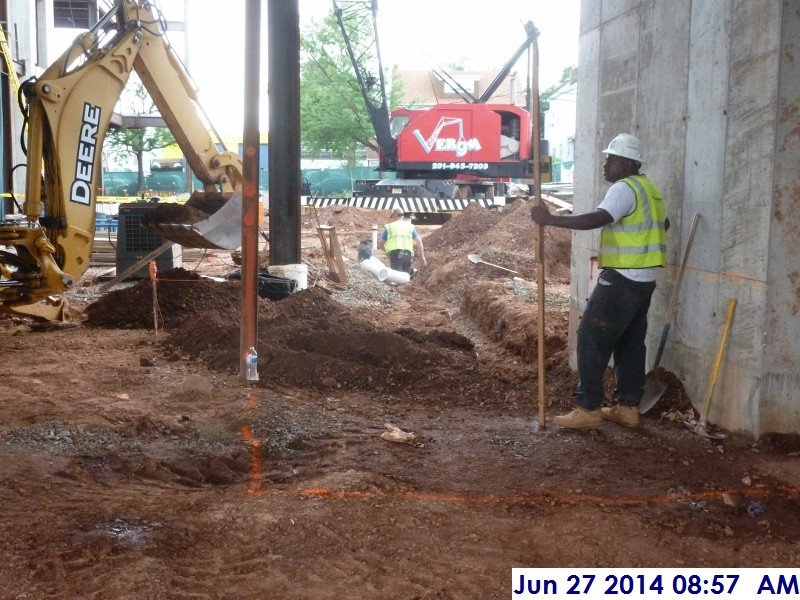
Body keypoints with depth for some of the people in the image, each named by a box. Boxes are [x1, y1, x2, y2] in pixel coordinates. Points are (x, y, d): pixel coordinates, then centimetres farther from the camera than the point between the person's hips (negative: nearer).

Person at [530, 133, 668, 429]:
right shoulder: (648, 189, 17)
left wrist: (551, 219, -30)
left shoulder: (624, 189, -15)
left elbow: (598, 218, -30)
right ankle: (629, 408, 18)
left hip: (621, 279, -10)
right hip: (644, 279, 10)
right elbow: (664, 223, 33)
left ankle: (588, 408, -4)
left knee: (592, 340, -5)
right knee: (630, 343, 13)